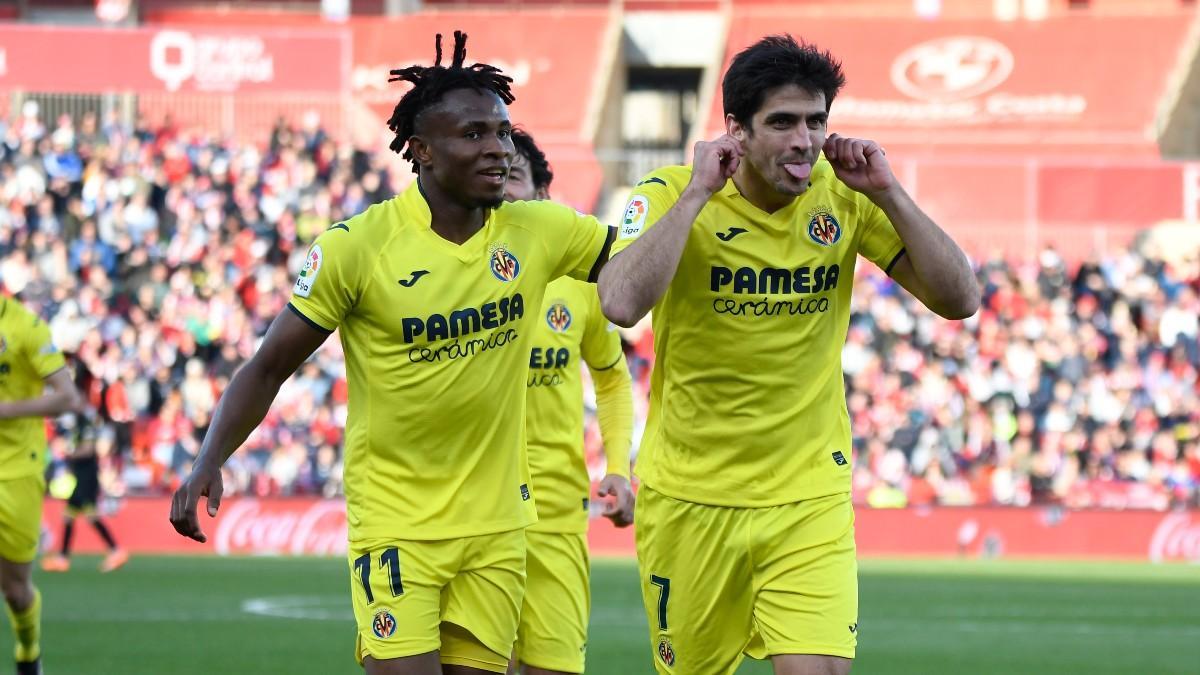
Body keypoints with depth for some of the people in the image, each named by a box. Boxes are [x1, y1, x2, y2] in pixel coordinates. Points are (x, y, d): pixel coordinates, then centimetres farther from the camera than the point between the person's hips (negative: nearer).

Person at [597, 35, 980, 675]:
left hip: (810, 497, 1)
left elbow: (959, 299, -6)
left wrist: (888, 193, -14)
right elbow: (622, 304, -29)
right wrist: (697, 192, -25)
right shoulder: (671, 195, -11)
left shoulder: (844, 199, -2)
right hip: (689, 497, -1)